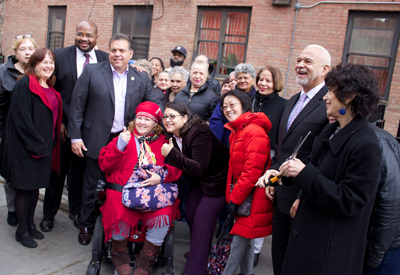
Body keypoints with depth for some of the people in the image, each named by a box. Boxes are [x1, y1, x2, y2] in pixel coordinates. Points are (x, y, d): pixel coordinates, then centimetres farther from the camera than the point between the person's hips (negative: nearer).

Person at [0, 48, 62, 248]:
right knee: (24, 188, 4)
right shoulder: (25, 85, -13)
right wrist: (36, 145, -19)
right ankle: (22, 230, 19)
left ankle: (30, 224, 30)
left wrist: (49, 144, 8)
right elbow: (21, 118, -19)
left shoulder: (49, 88, 11)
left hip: (43, 146, 7)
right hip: (25, 147, -7)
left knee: (36, 186, 16)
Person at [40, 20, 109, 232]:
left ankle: (76, 210, 36)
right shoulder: (60, 56, -2)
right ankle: (49, 214, 31)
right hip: (63, 125, -1)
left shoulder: (105, 59, 2)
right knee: (57, 170, 12)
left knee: (80, 171, 16)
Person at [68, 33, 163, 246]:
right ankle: (86, 225, 33)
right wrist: (75, 136, -7)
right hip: (97, 141, -1)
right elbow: (77, 105, -4)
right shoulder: (91, 71, -3)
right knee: (92, 186, 13)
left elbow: (156, 105, 7)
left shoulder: (141, 79, 4)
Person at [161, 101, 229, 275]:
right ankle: (200, 252, 34)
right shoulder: (173, 135, -1)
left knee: (202, 222, -9)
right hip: (200, 182, 8)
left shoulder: (198, 134, -26)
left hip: (217, 181, -8)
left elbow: (200, 169, -32)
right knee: (190, 215, 9)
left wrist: (172, 154, -37)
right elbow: (176, 164, 8)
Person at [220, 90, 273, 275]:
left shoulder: (255, 132, -19)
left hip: (253, 197, -9)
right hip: (240, 195, 9)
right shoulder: (234, 132, 12)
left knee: (241, 238, 0)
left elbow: (252, 170, -23)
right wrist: (230, 195, 10)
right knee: (246, 238, 18)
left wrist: (235, 198, -17)